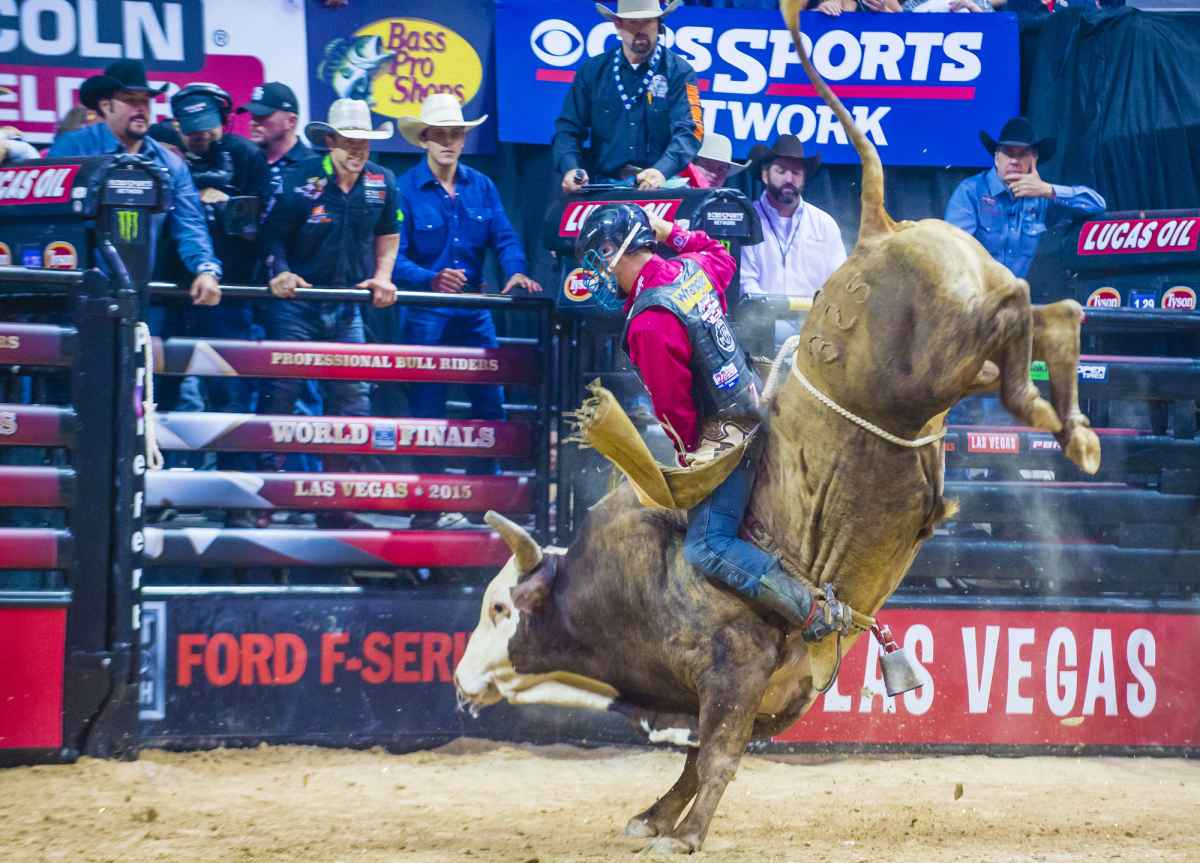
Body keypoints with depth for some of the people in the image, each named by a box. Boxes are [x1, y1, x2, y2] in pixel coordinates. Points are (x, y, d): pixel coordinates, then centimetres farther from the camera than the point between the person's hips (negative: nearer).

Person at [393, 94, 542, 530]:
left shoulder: (481, 186, 7)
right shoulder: (405, 189, -8)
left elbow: (504, 238, 0)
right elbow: (395, 256, -15)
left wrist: (516, 272, -21)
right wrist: (432, 279, -31)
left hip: (474, 312, 4)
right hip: (425, 314, -4)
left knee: (490, 402, 6)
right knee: (427, 408, 1)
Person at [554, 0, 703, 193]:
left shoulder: (679, 72, 4)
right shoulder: (592, 71, 12)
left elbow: (688, 131, -7)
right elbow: (568, 128, 11)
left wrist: (662, 171, -27)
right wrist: (570, 168, -11)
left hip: (659, 186, -2)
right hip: (603, 187, 2)